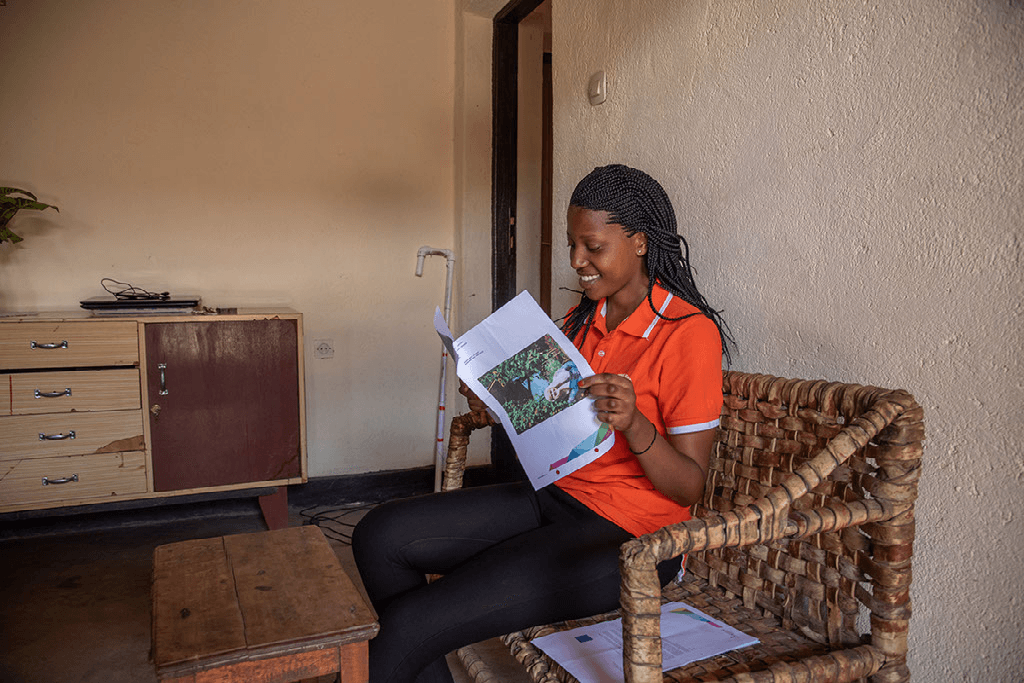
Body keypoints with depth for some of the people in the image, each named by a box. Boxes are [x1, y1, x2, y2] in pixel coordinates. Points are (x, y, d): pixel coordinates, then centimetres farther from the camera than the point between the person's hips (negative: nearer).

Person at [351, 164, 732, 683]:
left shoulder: (690, 332, -12)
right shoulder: (583, 318, 10)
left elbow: (689, 487, -13)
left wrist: (633, 423, -31)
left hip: (626, 538, -8)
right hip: (556, 495, 8)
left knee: (404, 628, -17)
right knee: (380, 535, -5)